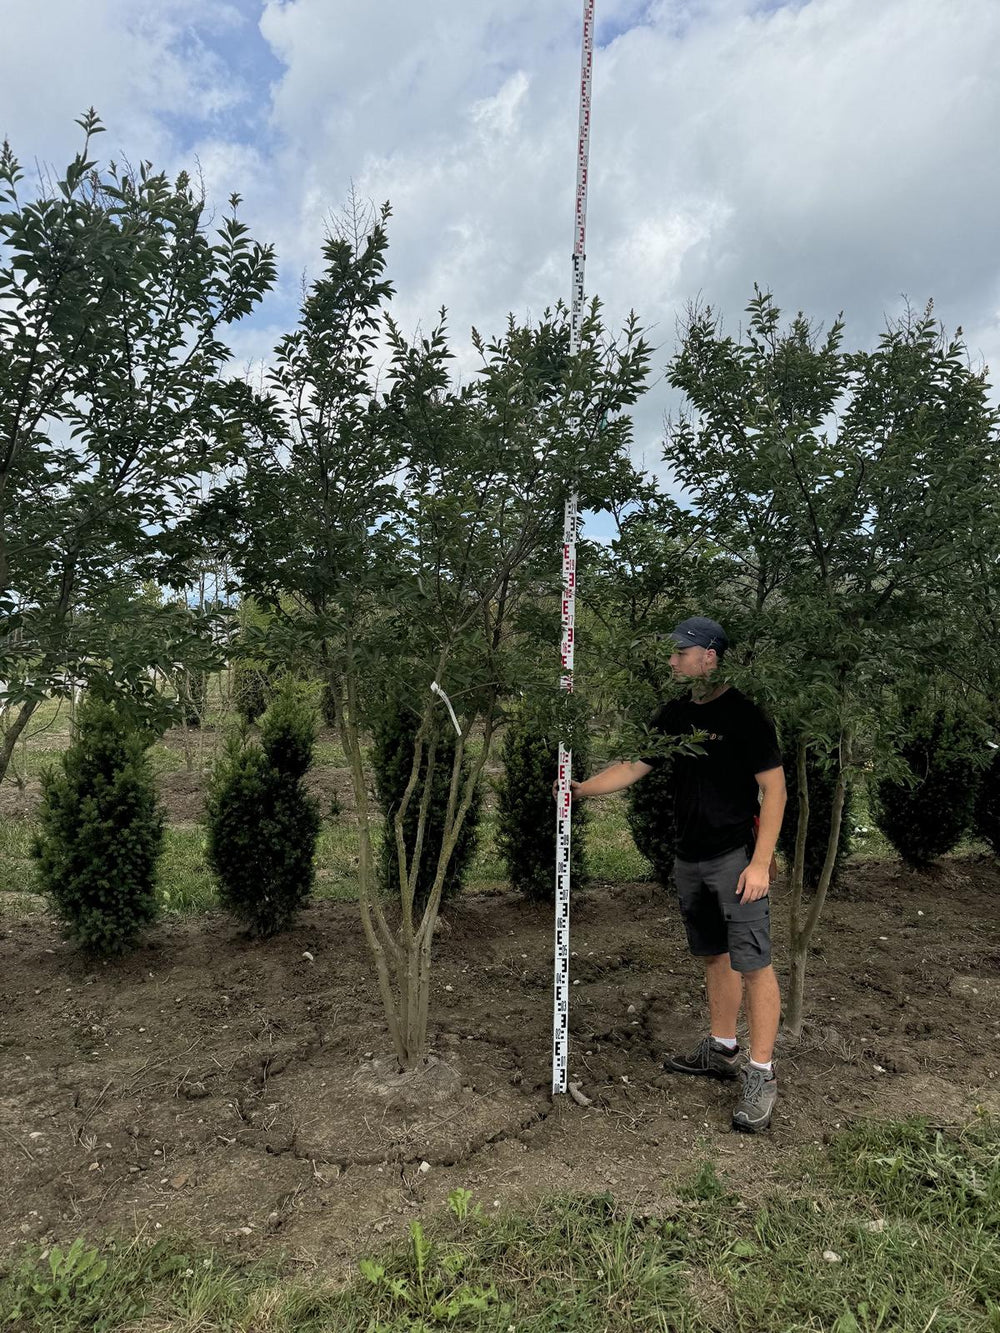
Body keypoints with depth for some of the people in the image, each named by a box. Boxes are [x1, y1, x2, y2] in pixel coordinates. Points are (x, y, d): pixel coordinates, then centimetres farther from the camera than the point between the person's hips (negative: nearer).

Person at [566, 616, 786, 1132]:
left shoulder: (744, 714, -12)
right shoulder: (673, 715, 9)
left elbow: (773, 788, -13)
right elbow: (632, 767, 11)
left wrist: (760, 861, -18)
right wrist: (578, 788, -2)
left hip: (736, 857, -7)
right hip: (690, 857, 7)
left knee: (752, 963, -5)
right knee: (714, 955, 18)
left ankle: (760, 1074, 7)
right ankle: (721, 1050, 32)